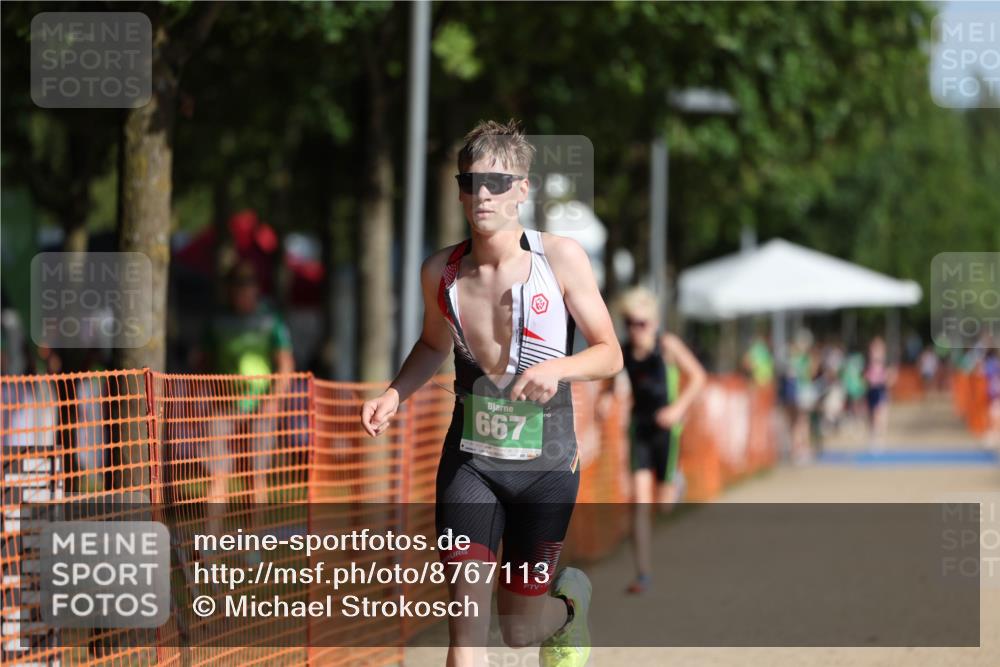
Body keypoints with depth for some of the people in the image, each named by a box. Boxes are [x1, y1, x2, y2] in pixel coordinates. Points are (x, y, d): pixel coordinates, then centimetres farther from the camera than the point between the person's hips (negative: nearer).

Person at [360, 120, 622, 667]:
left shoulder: (561, 258, -11)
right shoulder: (441, 271, -2)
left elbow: (610, 354, -6)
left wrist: (558, 367, -26)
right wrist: (393, 395, 1)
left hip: (545, 463, -2)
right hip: (469, 459, 2)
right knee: (466, 614, -12)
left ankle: (569, 602, 44)